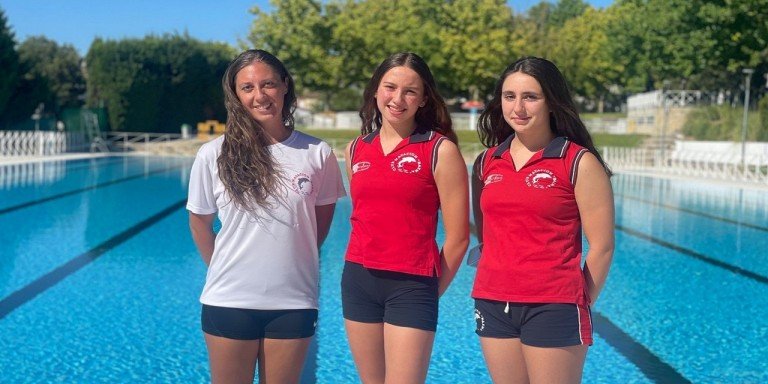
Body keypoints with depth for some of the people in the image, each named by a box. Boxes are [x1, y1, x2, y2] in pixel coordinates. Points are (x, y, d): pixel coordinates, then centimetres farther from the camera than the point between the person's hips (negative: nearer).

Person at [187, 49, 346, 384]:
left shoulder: (317, 154, -4)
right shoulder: (213, 155, -5)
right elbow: (200, 222, 8)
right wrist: (225, 271, 10)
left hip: (293, 302, 1)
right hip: (228, 302, 0)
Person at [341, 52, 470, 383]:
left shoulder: (440, 150, -7)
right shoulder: (356, 150, 7)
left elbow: (457, 237, -6)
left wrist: (432, 291, 0)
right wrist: (365, 271, 16)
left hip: (411, 284, -5)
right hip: (357, 280, 5)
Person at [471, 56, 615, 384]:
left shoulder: (580, 163, -6)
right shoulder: (486, 163, 8)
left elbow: (601, 247, -5)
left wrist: (580, 306, 0)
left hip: (552, 308, -4)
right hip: (492, 306, 5)